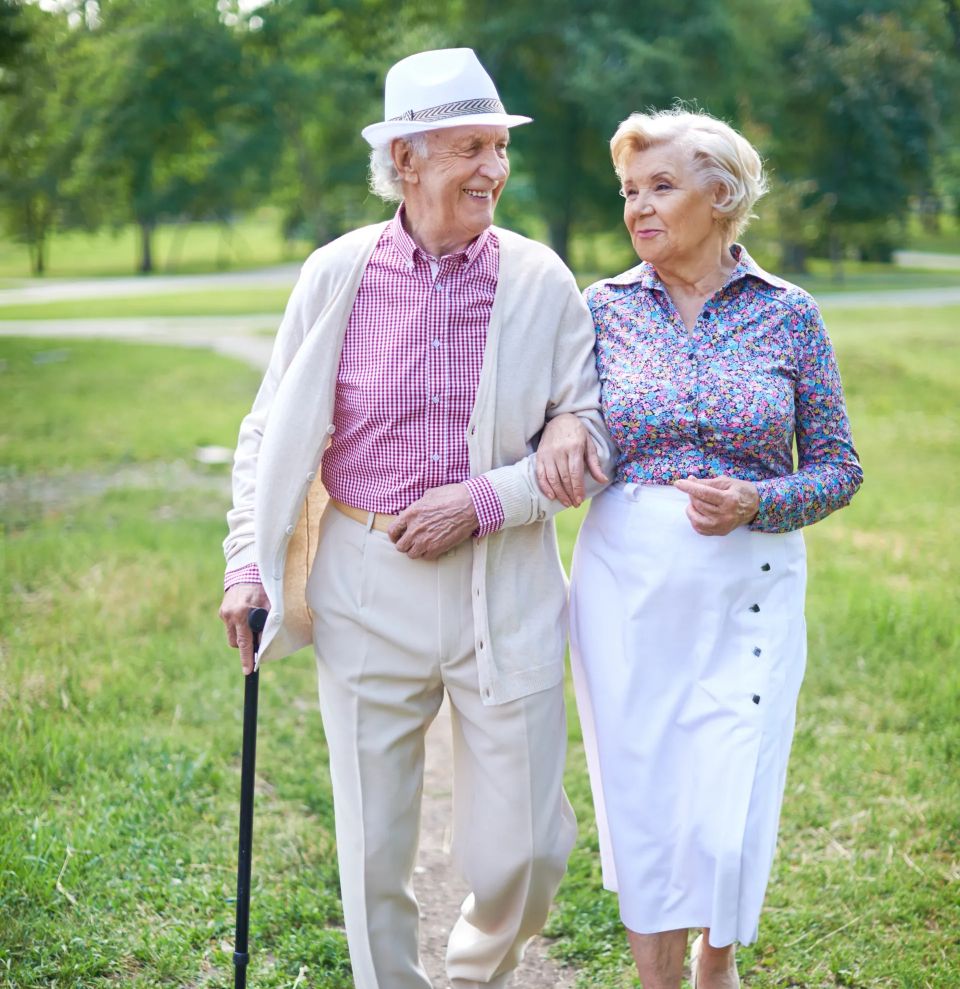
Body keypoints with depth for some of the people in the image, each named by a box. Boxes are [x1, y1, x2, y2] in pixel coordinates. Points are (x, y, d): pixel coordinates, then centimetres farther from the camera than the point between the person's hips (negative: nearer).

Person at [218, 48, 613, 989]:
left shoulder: (539, 281, -2)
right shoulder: (337, 274, -1)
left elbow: (594, 434, 0)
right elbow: (270, 433, 7)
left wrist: (484, 501, -13)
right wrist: (248, 565, 0)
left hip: (505, 587, 0)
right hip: (365, 588, 0)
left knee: (523, 852, 5)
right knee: (374, 851, 9)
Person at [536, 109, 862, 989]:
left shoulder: (788, 315, 0)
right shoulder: (603, 308, 2)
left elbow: (837, 468, 4)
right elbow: (562, 415, 11)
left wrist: (756, 503, -15)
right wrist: (559, 428, -13)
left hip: (747, 591, -1)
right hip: (626, 586, 1)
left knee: (727, 811, 0)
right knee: (640, 801, 6)